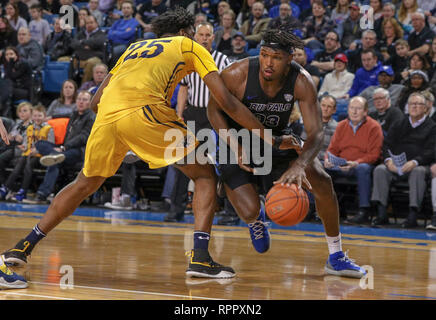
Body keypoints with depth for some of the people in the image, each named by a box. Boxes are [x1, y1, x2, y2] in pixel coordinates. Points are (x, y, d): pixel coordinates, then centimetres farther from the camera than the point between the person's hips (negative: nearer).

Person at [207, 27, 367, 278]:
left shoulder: (302, 81, -26)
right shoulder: (237, 75, -30)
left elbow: (316, 132, -29)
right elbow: (214, 109, -12)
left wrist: (299, 164, -49)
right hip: (236, 140, -2)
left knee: (321, 181, -15)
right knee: (249, 211, -18)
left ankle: (336, 257, 0)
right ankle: (256, 219, 26)